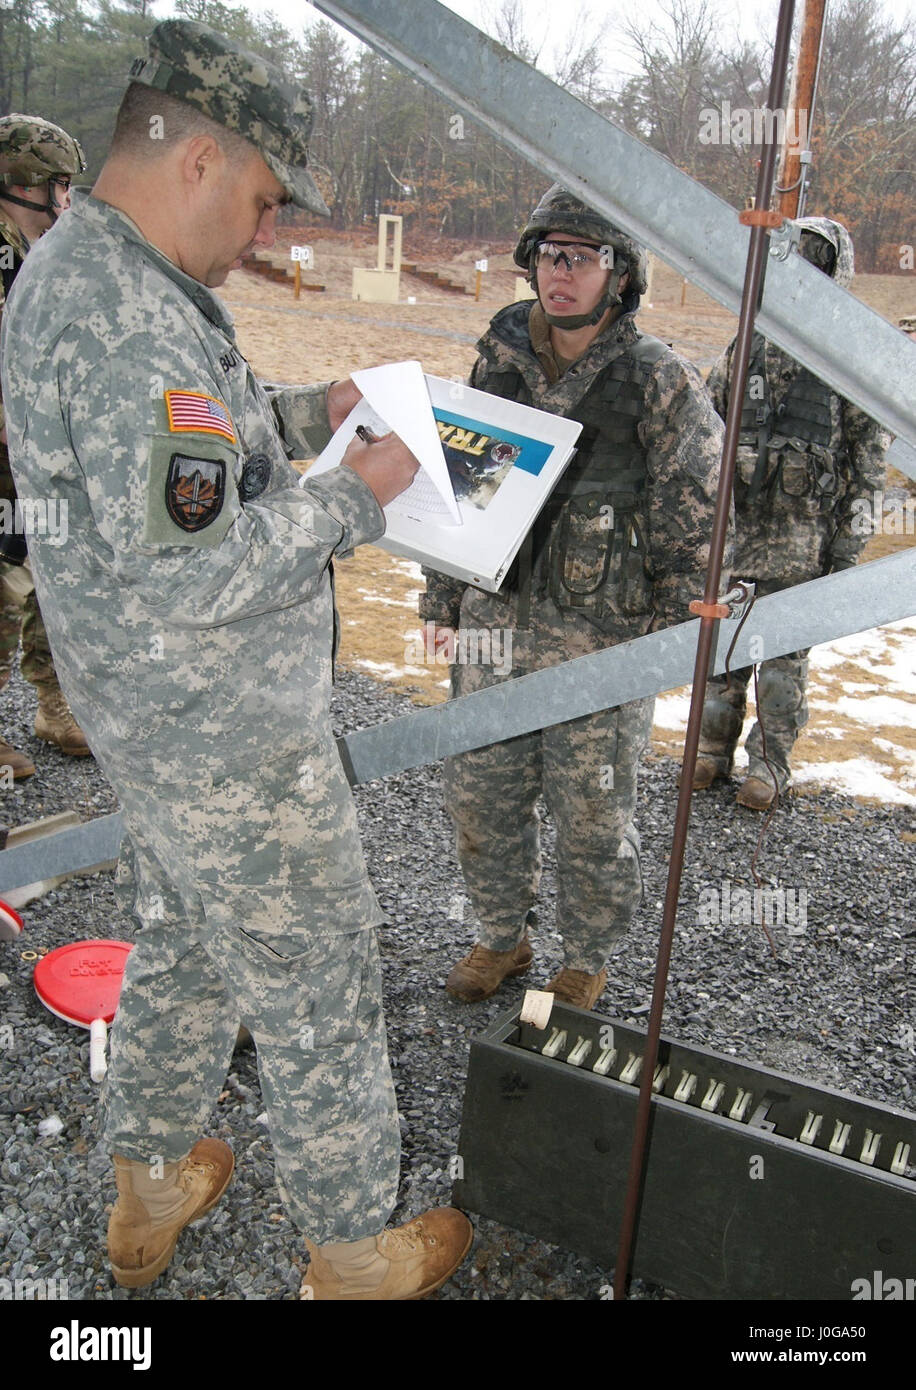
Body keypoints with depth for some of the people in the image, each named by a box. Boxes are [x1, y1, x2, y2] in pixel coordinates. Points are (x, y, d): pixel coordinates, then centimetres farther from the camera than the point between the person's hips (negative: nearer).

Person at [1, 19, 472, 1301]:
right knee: (317, 984, 7)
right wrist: (355, 494, -18)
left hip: (158, 718, 10)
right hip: (229, 739, -10)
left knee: (181, 943, 25)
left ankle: (152, 1190, 45)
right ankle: (354, 1253, 29)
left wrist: (307, 414, 13)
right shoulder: (128, 316, -25)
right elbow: (192, 569, -29)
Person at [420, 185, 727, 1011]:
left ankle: (588, 964, 31)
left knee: (593, 818, 8)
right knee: (480, 796, 14)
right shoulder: (501, 362, 6)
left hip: (601, 640, -5)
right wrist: (443, 600, 12)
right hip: (494, 626, 5)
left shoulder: (661, 384, -9)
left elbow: (692, 528, -6)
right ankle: (501, 940, 37)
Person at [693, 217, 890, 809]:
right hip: (730, 519, 4)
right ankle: (715, 750, 25)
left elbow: (870, 451, -3)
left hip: (802, 530, -4)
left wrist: (851, 538, -8)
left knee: (784, 653, 4)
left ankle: (771, 764, 18)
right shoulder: (747, 343, 9)